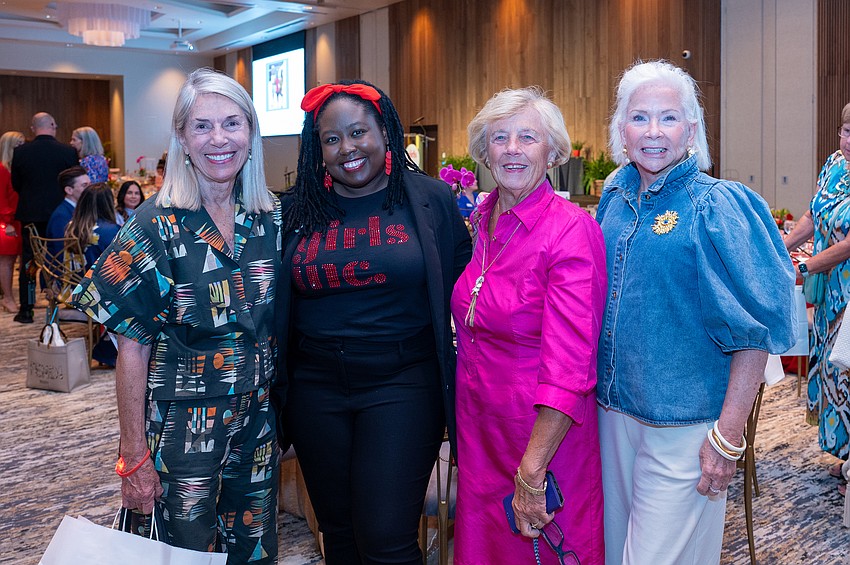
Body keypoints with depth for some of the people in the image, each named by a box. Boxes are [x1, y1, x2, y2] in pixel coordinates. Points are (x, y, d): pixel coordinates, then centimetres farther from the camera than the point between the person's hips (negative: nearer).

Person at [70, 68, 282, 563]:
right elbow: (133, 347, -13)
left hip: (260, 420, 4)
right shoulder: (157, 225, -13)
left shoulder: (272, 217, -1)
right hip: (183, 426, -4)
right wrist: (134, 457, -13)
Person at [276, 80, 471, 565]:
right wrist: (277, 385, 7)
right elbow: (276, 302, 12)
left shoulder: (430, 199, -2)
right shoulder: (298, 210, 5)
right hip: (316, 390, 4)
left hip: (403, 385, -3)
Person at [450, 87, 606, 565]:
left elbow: (569, 367, -24)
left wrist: (531, 474, -26)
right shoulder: (482, 219, 4)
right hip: (478, 428, 6)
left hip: (545, 433, -6)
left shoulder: (571, 229, -18)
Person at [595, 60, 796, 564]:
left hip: (683, 425, -5)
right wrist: (599, 388, 13)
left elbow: (756, 330, -14)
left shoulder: (718, 207, -13)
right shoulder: (615, 201, 4)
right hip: (613, 410, 6)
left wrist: (729, 436, -18)